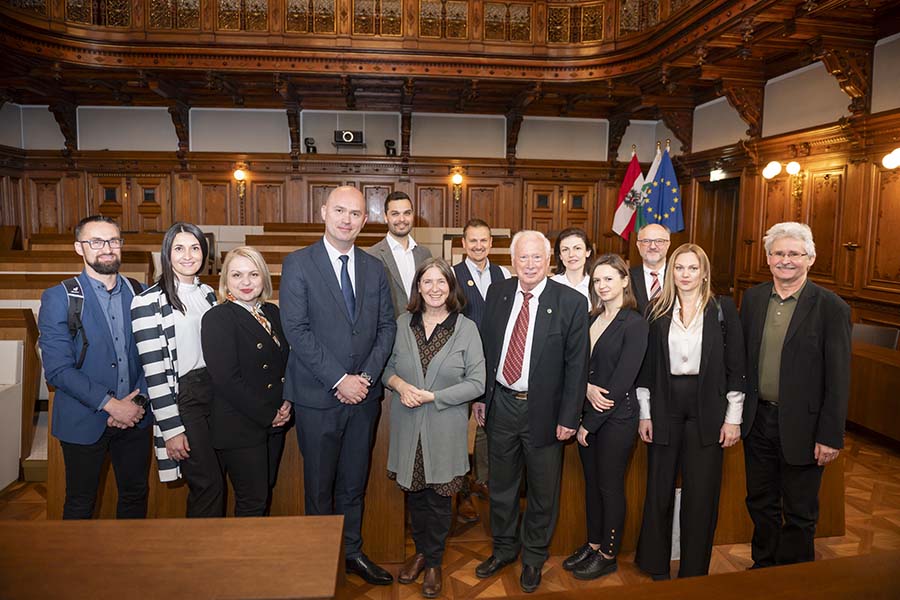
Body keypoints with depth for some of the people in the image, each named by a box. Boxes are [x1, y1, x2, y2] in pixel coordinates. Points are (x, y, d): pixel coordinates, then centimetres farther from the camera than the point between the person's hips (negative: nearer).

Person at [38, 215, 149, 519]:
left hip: (135, 416, 3)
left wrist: (139, 401, -10)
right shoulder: (58, 298, -7)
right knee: (80, 503, 14)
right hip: (84, 421, -3)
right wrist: (110, 404, -17)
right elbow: (57, 368, -13)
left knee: (135, 494, 16)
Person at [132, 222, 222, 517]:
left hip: (213, 392, 6)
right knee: (209, 485, -3)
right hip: (181, 398, -6)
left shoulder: (207, 293, 9)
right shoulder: (149, 302, -10)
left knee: (207, 486, 11)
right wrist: (171, 428, -14)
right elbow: (153, 370, -13)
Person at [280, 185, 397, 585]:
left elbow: (387, 326, 5)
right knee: (320, 485, 12)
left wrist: (367, 376, -8)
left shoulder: (374, 268, 6)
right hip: (318, 397, -3)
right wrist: (339, 380, -16)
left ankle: (352, 553, 34)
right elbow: (296, 331, -14)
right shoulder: (298, 264, -7)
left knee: (354, 483, 17)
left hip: (364, 394, 4)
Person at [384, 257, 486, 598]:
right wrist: (400, 384, -15)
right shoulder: (403, 323, -1)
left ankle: (433, 562, 34)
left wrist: (431, 396, -17)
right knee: (414, 493, 16)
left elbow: (477, 383, -10)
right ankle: (420, 551, 40)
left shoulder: (466, 328, -8)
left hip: (445, 429, -2)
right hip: (408, 428, 2)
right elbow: (386, 366, 7)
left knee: (438, 498, 12)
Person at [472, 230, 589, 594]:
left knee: (543, 491, 15)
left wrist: (568, 417, -11)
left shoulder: (571, 302, -11)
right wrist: (480, 397, 5)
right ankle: (503, 548, 42)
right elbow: (485, 348, 6)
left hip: (544, 410, -3)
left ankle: (533, 557, 38)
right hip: (501, 403, 3)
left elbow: (576, 365, -10)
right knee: (501, 485, 19)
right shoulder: (497, 293, 0)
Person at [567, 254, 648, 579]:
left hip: (617, 416, -6)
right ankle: (593, 543, 34)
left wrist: (589, 424, -13)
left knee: (610, 486, 8)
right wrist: (587, 387, -14)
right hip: (589, 411, 6)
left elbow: (621, 382, -17)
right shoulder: (591, 319, 8)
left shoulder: (635, 324, -13)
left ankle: (608, 554, 26)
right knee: (591, 482, 17)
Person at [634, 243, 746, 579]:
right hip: (664, 406, 2)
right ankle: (655, 564, 29)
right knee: (659, 489, 11)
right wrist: (644, 414, 2)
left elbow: (735, 366, -1)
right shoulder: (658, 310, 3)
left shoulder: (723, 310, -1)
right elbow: (647, 366, 5)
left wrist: (733, 418, -4)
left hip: (706, 408, -1)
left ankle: (694, 571, 23)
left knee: (701, 493, 6)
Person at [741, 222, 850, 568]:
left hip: (801, 426, -4)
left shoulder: (831, 308, -12)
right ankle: (763, 566, 40)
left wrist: (830, 436, -13)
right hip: (757, 420, 4)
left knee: (799, 513, 12)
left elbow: (838, 379, -12)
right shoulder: (753, 298, 2)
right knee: (761, 503, 20)